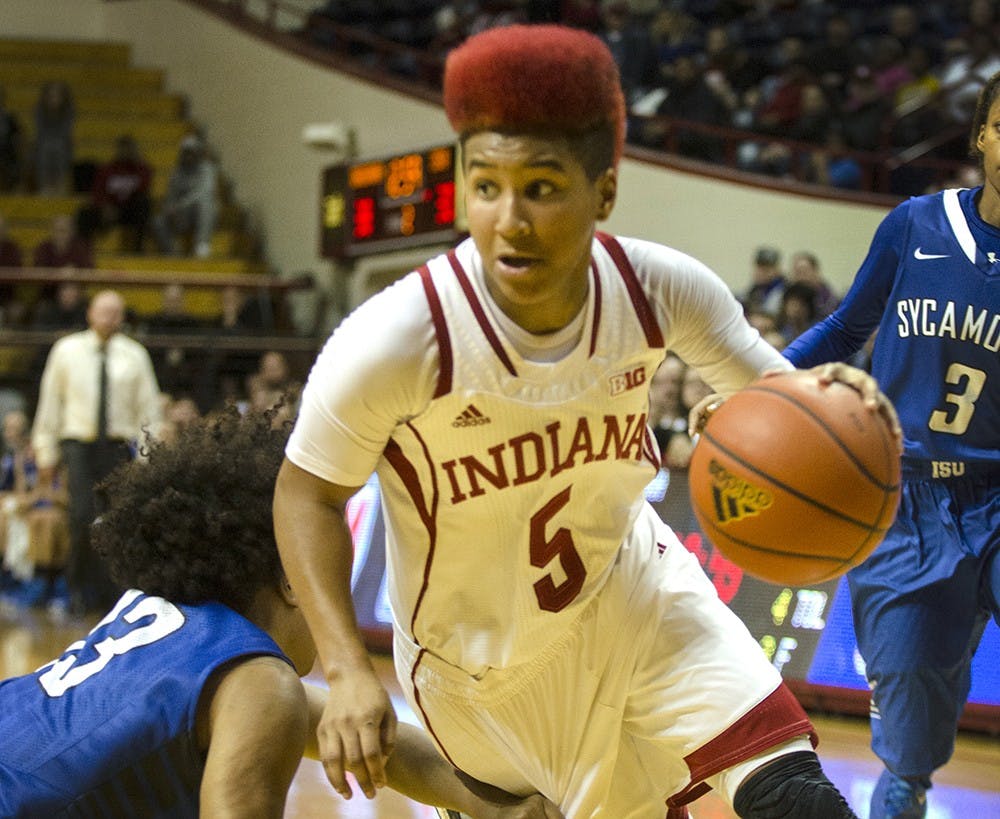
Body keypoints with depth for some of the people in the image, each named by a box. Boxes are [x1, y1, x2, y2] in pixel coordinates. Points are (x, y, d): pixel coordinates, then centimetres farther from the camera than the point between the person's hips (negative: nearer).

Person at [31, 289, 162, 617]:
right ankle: (80, 588, 0)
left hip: (118, 446, 1)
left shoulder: (134, 355, 4)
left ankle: (107, 590, 9)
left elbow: (149, 409, 7)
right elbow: (50, 402, 9)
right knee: (82, 516, -14)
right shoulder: (67, 351, 4)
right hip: (79, 443, -1)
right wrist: (46, 448, 7)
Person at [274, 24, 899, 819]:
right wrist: (348, 671, -25)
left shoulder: (658, 289, -19)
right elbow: (309, 491, -14)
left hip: (634, 594, 3)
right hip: (483, 662, -3)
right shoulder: (397, 339, -29)